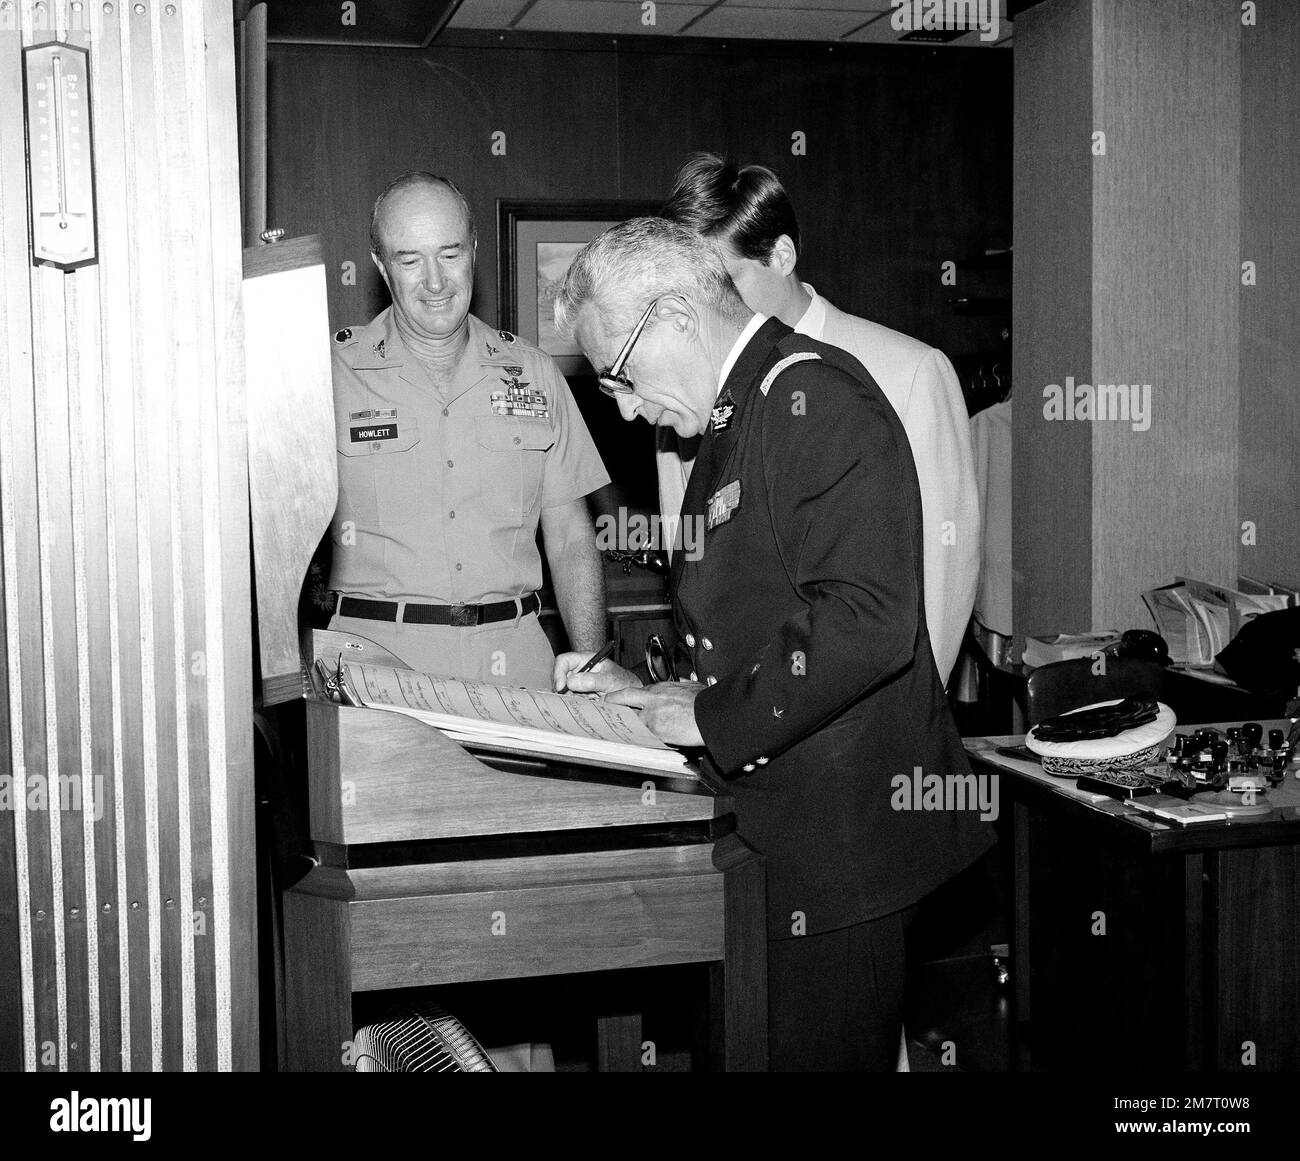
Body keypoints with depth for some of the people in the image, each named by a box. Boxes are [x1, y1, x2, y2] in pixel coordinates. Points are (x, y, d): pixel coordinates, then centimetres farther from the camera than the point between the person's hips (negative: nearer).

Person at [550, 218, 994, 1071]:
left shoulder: (818, 398, -16)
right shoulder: (737, 420, 16)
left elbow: (867, 623, -27)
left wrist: (715, 719, -19)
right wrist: (657, 696, 9)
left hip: (841, 831, -9)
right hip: (770, 823, 9)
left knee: (825, 1051, 2)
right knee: (766, 1045, 15)